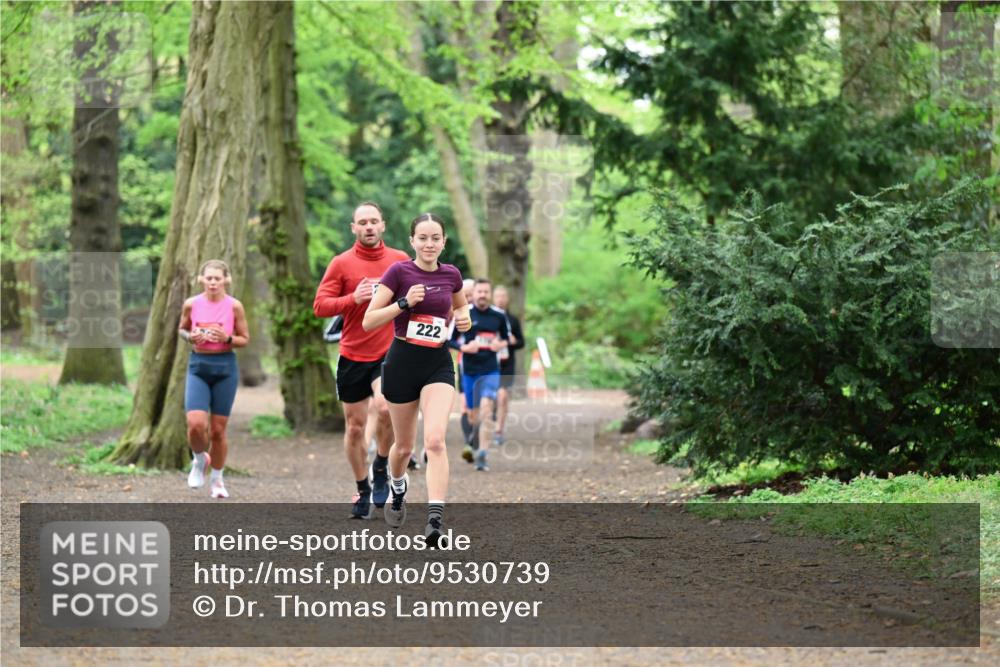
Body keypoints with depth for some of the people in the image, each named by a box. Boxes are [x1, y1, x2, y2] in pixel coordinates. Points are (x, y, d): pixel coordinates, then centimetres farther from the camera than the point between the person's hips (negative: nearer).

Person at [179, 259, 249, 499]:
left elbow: (245, 339, 3)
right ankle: (200, 460, 17)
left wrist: (227, 338, -17)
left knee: (218, 429, 5)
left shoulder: (234, 306, -4)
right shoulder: (191, 304, -1)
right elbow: (182, 329, 15)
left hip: (225, 367, 0)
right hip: (198, 365, 0)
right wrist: (190, 337, -8)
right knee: (196, 423, -15)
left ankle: (217, 480, 22)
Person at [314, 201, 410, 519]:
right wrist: (354, 299, -17)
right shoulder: (342, 263, 0)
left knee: (385, 406, -27)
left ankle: (380, 467, -2)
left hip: (390, 353, -1)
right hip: (352, 356, 1)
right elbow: (319, 305, -4)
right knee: (355, 426, 6)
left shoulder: (401, 260, 5)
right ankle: (363, 491, 23)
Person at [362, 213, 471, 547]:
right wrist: (404, 303, -23)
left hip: (438, 363, 1)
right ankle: (398, 487, 48)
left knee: (435, 440, -19)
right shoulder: (399, 272, -8)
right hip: (403, 362, -1)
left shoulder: (450, 275, 2)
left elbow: (460, 306, 24)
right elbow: (369, 321, -10)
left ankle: (435, 519, -26)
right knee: (404, 446, 14)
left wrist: (463, 318, 1)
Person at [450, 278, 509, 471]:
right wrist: (464, 347, -16)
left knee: (486, 410, -16)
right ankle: (473, 439, 44)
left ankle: (481, 455, -16)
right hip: (469, 370, 0)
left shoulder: (498, 316, 4)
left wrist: (501, 344, -4)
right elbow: (449, 340, 2)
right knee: (473, 414, 11)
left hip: (491, 370, 0)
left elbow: (506, 337, 18)